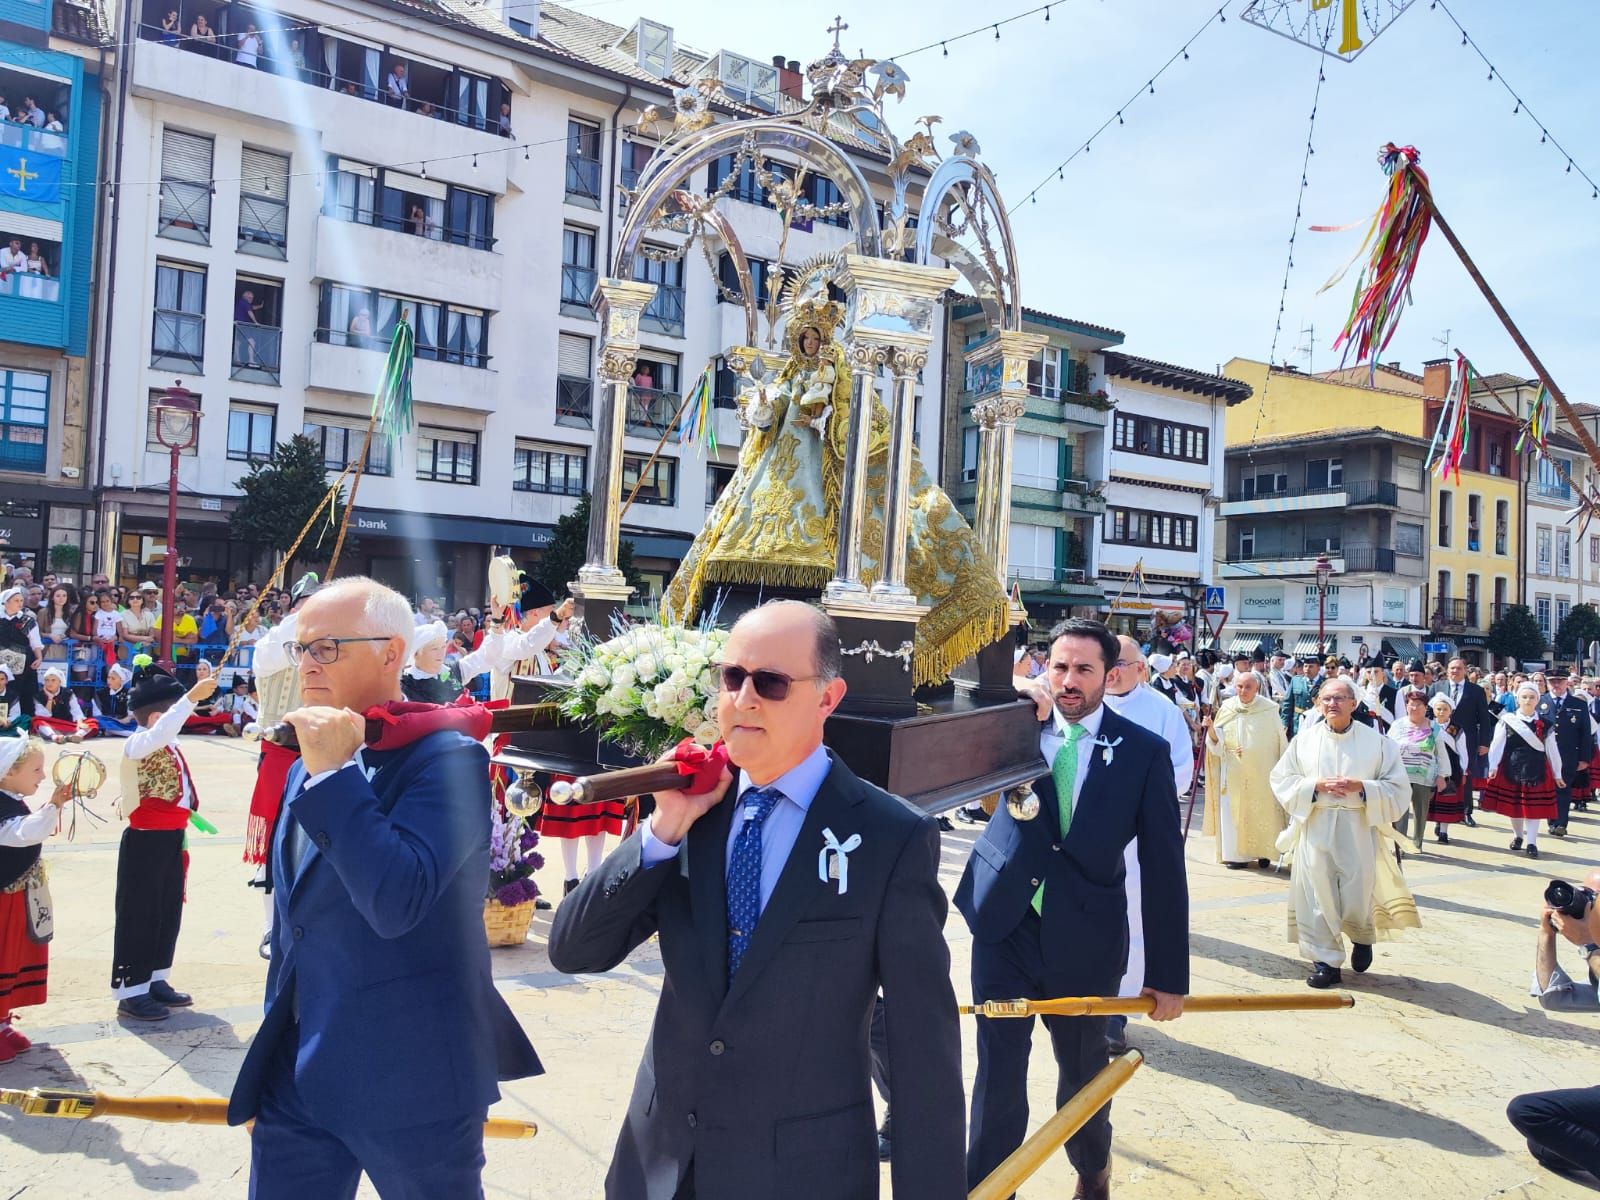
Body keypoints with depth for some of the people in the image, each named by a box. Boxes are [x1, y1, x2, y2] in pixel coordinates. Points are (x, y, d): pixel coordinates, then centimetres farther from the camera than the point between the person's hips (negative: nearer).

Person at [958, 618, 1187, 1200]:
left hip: (1083, 935, 0)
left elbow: (1163, 867, -4)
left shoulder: (1144, 752, -5)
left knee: (1084, 1067, 18)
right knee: (999, 1068, 1)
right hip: (1006, 921, 1)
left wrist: (1168, 973, -3)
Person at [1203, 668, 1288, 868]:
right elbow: (1218, 742, 1)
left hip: (1261, 773, -2)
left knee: (1262, 811, 3)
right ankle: (1236, 854, 7)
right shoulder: (1227, 709, 1)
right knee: (1234, 811, 1)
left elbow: (1279, 742, 1)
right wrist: (1211, 729, -18)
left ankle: (1263, 852, 14)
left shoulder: (1269, 710, -4)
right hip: (1234, 773, 2)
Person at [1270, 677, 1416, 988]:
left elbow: (1398, 788, 0)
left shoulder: (1376, 741, 1)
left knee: (1358, 895, 3)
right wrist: (1315, 785, -12)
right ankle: (1325, 961, 9)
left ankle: (1363, 937, 36)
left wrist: (1361, 787, -15)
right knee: (1318, 893, -1)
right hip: (1314, 828, 1)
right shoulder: (1304, 739, 4)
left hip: (1359, 829, -1)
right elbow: (1281, 780, 4)